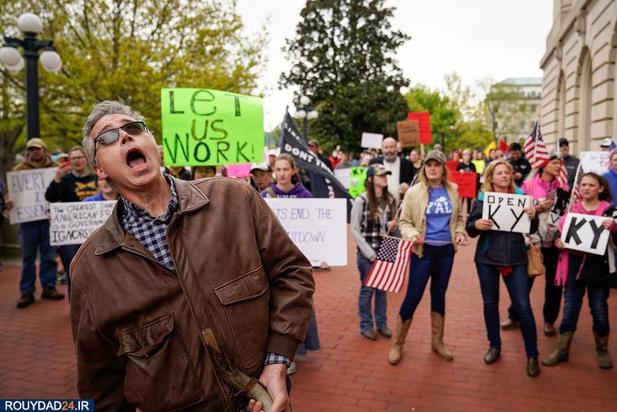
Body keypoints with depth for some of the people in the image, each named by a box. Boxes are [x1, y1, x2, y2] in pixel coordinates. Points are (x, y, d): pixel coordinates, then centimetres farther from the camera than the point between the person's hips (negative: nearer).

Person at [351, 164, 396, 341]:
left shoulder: (390, 200, 3)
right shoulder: (361, 200, -11)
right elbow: (355, 230, -10)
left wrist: (392, 224, -7)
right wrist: (370, 253, -13)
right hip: (366, 253, -4)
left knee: (382, 288, 12)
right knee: (367, 289, 5)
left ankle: (382, 323, 26)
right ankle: (366, 326, 19)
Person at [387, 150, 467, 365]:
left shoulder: (452, 191, 4)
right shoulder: (414, 192, -7)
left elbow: (458, 217, 16)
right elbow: (404, 221, -3)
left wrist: (460, 232, -3)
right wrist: (412, 235, -22)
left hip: (446, 250, 4)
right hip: (424, 250, -4)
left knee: (439, 294, 16)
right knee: (413, 296, -2)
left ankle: (437, 341, 31)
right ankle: (397, 344, 13)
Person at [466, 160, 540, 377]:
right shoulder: (482, 199, 0)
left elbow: (532, 230, 5)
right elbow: (470, 229, -1)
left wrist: (533, 217, -16)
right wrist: (477, 224, -23)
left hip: (515, 258, 0)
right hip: (487, 258, 1)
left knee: (523, 306, -1)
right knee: (490, 303, 11)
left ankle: (532, 354, 15)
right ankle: (494, 346, 30)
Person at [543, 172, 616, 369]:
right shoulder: (571, 209, 5)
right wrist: (557, 241, -8)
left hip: (599, 268, -2)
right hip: (574, 266, 2)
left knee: (599, 311, 10)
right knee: (569, 311, 8)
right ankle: (562, 350, 19)